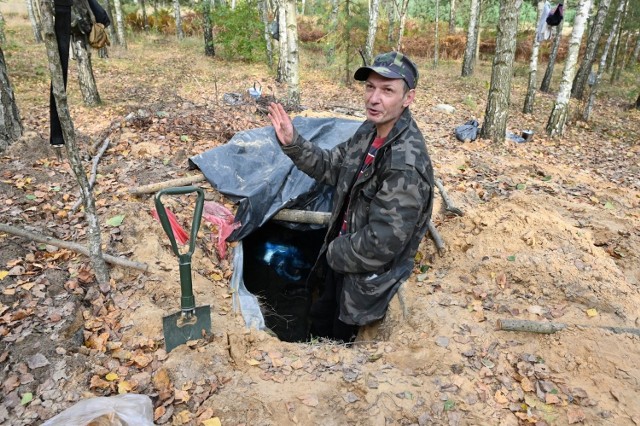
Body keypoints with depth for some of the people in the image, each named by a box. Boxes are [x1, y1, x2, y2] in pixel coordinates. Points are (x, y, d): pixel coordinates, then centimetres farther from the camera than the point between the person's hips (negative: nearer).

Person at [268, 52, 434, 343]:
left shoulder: (405, 165, -34)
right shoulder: (370, 130, -4)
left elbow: (381, 243, -31)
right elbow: (331, 167, 6)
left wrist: (335, 252, -14)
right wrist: (292, 143, -9)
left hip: (366, 274, -8)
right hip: (339, 257, 8)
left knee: (336, 338, 16)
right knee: (319, 322, 29)